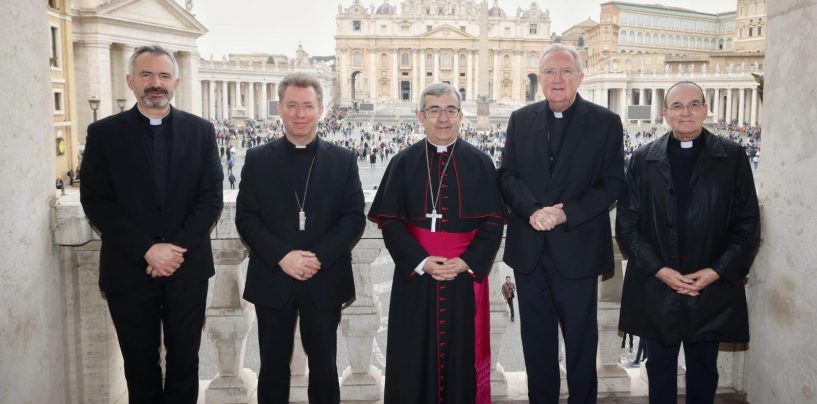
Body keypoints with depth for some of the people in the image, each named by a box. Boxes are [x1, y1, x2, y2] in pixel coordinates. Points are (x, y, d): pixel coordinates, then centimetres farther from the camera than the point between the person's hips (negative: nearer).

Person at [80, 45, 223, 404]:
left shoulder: (200, 131, 4)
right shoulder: (103, 133, 1)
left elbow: (211, 196, -1)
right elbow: (95, 201, -6)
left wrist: (178, 247, -13)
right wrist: (147, 249, -15)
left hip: (187, 268, 1)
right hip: (129, 270, 0)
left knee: (184, 361, 11)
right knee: (140, 365, 12)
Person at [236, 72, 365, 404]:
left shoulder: (343, 160, 4)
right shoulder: (258, 159, 4)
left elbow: (354, 218, -1)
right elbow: (245, 218, -1)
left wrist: (319, 257, -14)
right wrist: (281, 256, -15)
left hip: (325, 281, 0)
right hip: (273, 281, 0)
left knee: (324, 367, 11)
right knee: (273, 367, 12)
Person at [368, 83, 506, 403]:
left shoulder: (480, 163, 3)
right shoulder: (403, 163, 2)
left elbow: (493, 221, 0)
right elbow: (389, 221, -2)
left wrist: (467, 262, -13)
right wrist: (421, 261, -13)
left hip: (466, 274, 0)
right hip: (414, 275, 0)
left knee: (462, 354, 7)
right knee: (415, 355, 6)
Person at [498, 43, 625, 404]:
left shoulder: (606, 122, -2)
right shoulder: (520, 120, 7)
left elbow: (613, 183, -6)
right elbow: (507, 176, 3)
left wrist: (566, 213, -18)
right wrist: (532, 211, -16)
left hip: (577, 248, -3)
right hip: (529, 248, 3)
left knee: (581, 339, 9)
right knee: (536, 337, 14)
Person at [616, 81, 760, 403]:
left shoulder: (733, 157, 1)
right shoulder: (642, 159, 3)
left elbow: (748, 224, 0)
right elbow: (627, 222, 0)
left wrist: (716, 272, -10)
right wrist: (659, 270, -10)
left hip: (712, 289, 0)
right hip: (655, 289, 1)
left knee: (704, 371, 14)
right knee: (660, 368, 14)